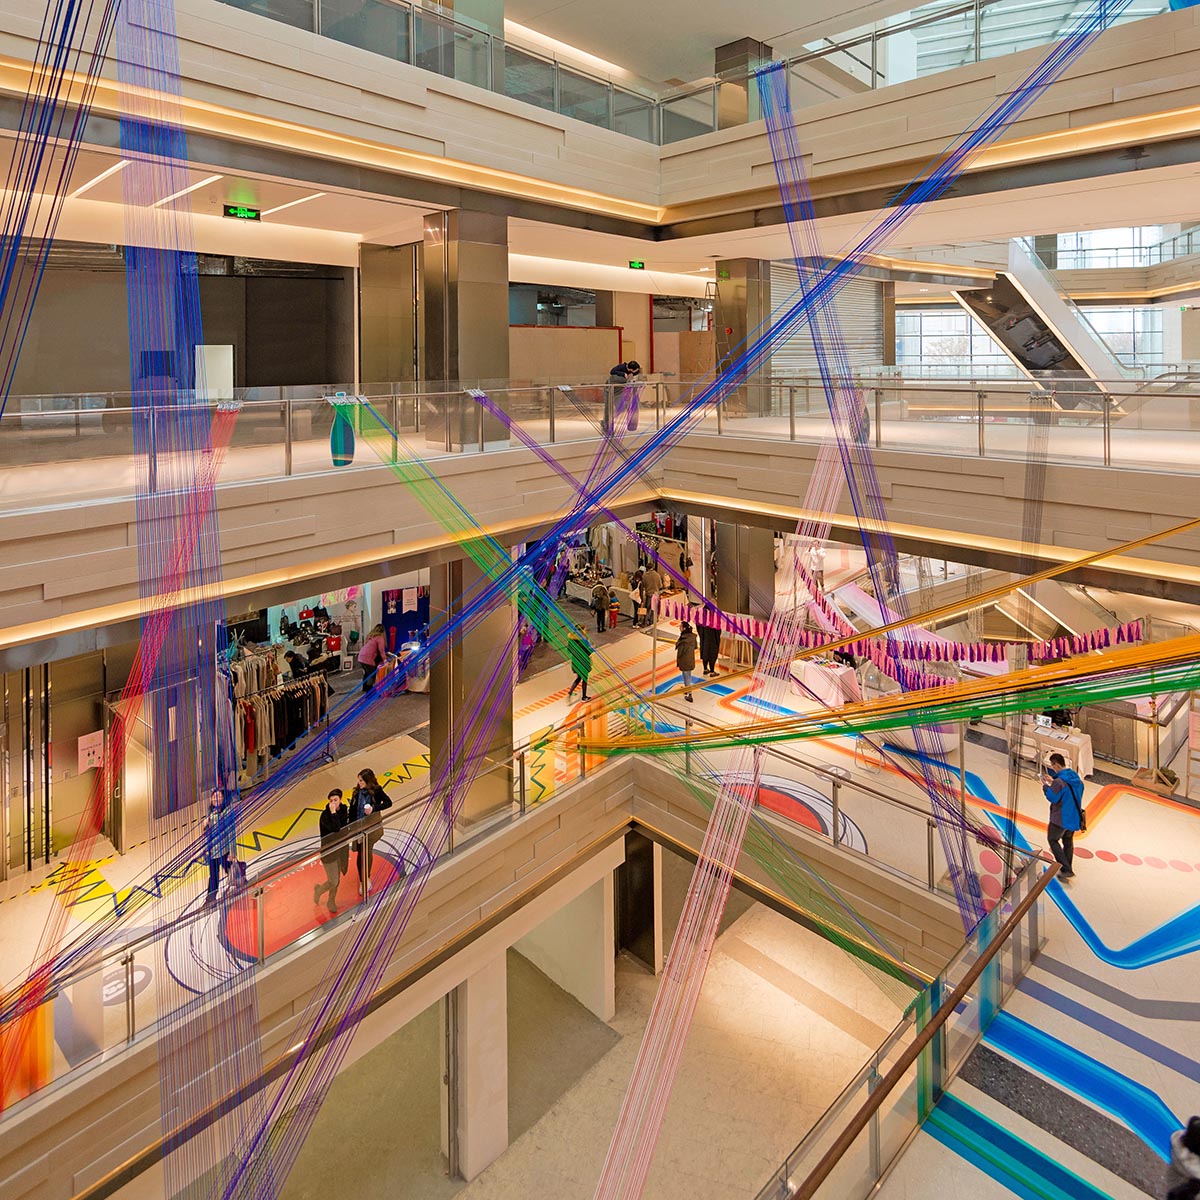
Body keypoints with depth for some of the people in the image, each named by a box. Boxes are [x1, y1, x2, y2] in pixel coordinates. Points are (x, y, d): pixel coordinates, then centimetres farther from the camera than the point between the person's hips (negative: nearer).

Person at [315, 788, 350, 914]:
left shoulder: (344, 809, -4)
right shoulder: (325, 815, -22)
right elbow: (335, 828, -34)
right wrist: (333, 813, -34)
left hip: (342, 848, 6)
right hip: (329, 850, -6)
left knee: (337, 879, 17)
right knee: (333, 882, -2)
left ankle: (331, 901, 40)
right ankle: (319, 890, 30)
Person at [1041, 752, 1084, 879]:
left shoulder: (1060, 781, -23)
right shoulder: (1075, 777, 4)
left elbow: (1052, 797, -21)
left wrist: (1045, 785, -8)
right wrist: (1053, 782, 13)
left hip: (1061, 818, -8)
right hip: (1074, 817, 8)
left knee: (1053, 840, 5)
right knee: (1068, 842, 20)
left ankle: (1067, 870, -3)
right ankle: (1068, 869, 28)